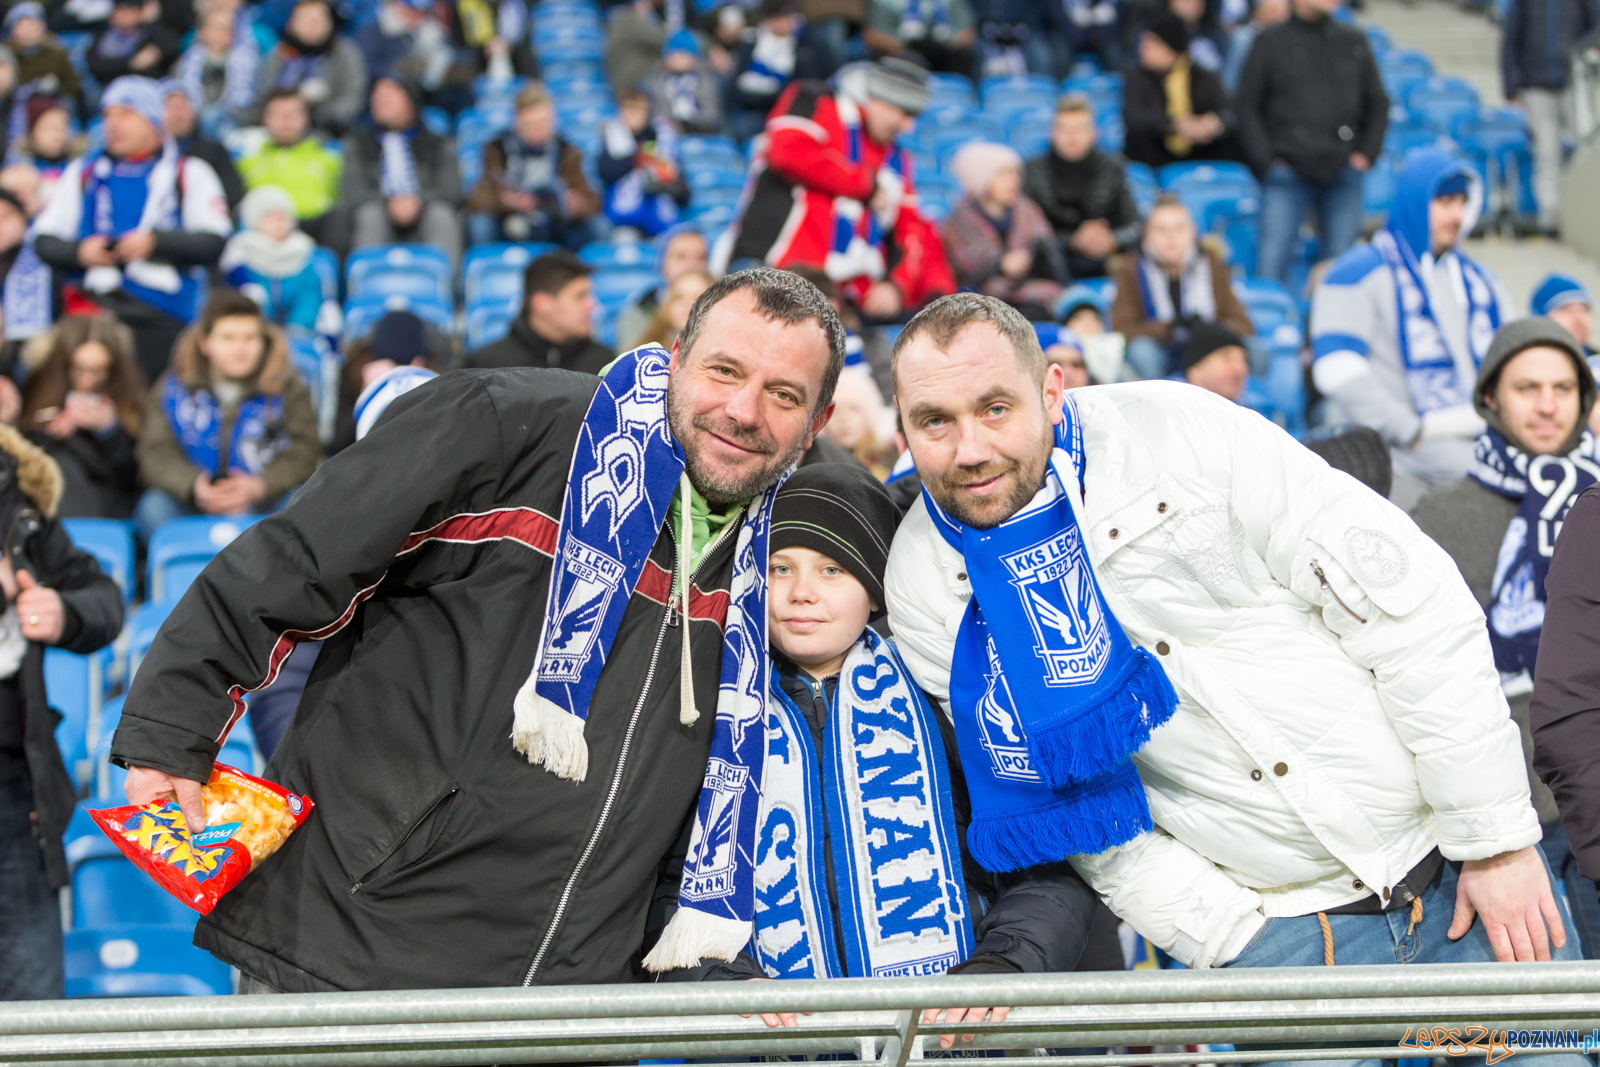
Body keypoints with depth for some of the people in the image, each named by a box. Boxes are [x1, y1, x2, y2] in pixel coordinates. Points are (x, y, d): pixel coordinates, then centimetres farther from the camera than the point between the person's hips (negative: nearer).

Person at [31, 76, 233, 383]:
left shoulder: (189, 174, 10)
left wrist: (156, 242, -13)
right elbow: (45, 240, 14)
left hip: (161, 320, -2)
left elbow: (214, 243, -1)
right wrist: (79, 252, -7)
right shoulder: (84, 171, 18)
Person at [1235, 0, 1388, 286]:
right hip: (1289, 175, -3)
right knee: (1271, 264, -9)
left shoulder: (1354, 41, 12)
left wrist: (1366, 154, 6)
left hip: (1343, 174, 3)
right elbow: (1246, 106, 4)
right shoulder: (1271, 42, 4)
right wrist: (1267, 160, -4)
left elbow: (1377, 102, 18)